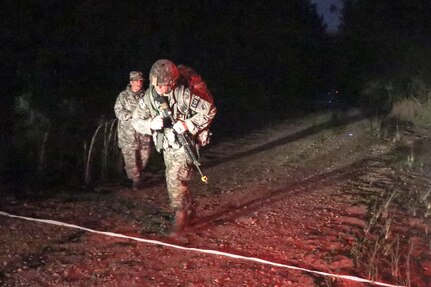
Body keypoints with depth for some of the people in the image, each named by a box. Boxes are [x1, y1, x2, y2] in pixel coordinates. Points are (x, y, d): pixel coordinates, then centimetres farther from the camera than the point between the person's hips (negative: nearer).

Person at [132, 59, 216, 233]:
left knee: (176, 180, -15)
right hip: (167, 147, 6)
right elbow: (136, 121, -3)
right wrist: (151, 124, -25)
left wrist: (188, 125, -27)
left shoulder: (183, 94, -23)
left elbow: (209, 110, -17)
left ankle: (181, 215, 1)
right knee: (172, 181, 16)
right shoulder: (149, 97, -7)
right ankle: (189, 211, 34)